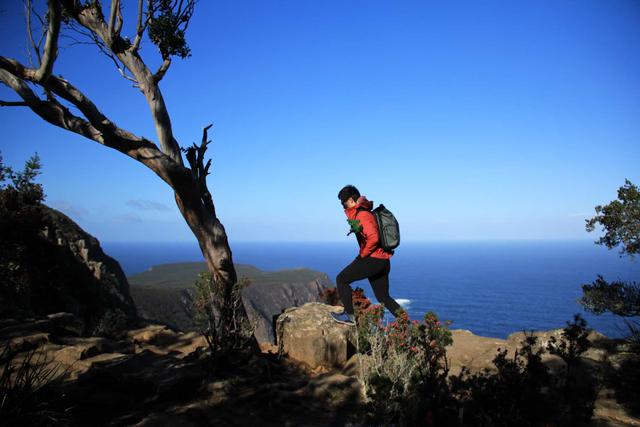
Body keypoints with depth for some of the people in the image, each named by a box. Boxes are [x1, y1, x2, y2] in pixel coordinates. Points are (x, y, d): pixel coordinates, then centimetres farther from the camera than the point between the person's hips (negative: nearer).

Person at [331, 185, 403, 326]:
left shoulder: (362, 215, -16)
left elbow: (373, 238, -25)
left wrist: (362, 254, -13)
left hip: (373, 260, -10)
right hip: (383, 261, 10)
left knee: (341, 280, 0)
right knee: (383, 297, 17)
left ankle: (349, 316, 4)